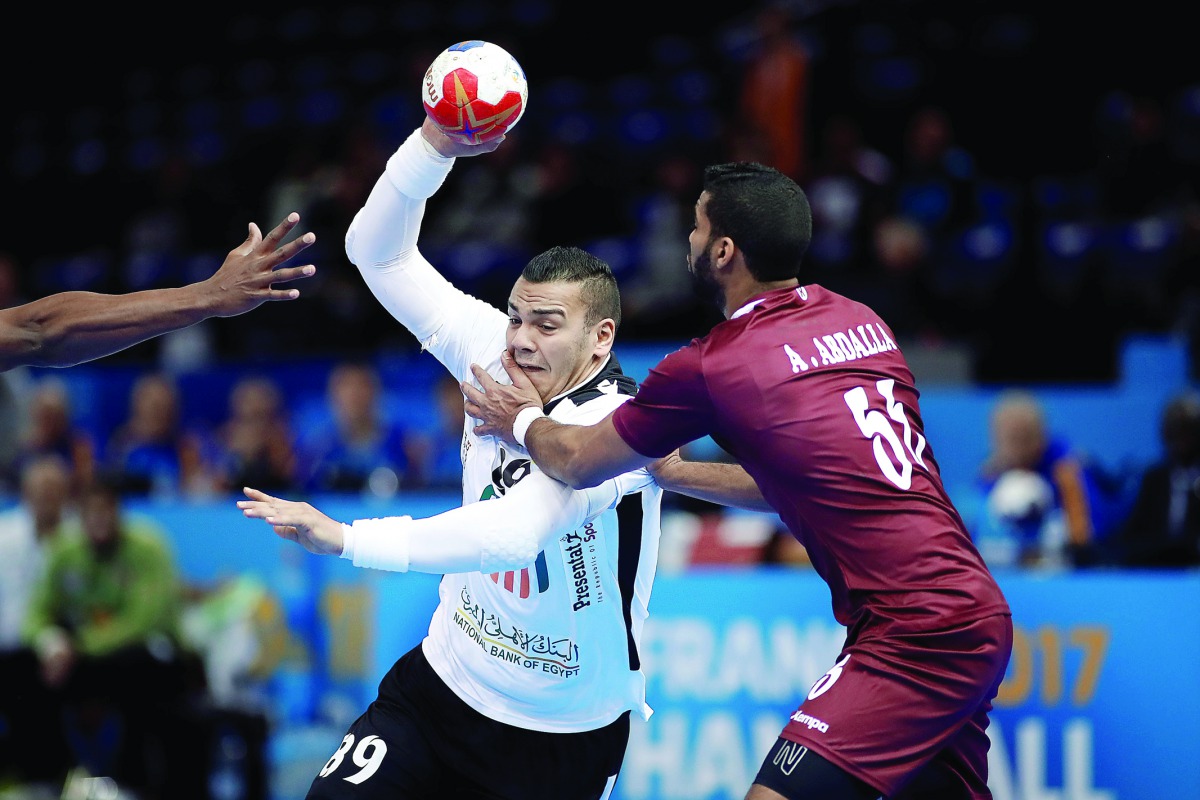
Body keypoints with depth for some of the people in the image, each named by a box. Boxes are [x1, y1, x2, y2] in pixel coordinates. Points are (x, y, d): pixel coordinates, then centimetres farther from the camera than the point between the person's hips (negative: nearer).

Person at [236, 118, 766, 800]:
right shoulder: (495, 352, -6)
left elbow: (512, 533, -39)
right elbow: (378, 253, -3)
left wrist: (344, 538, -43)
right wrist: (435, 146, -20)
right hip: (447, 684, 4)